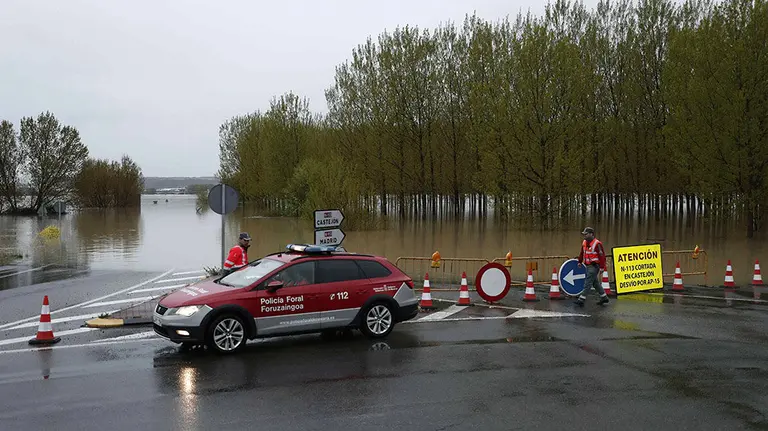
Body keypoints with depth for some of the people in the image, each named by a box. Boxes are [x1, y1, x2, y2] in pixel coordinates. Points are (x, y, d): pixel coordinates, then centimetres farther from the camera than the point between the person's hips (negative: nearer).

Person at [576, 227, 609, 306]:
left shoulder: (597, 244, -17)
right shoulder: (584, 242, 9)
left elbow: (602, 256, -18)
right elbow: (582, 253, 23)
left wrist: (602, 267, -19)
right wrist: (580, 262, 23)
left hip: (594, 266, -9)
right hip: (588, 266, 9)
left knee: (587, 283, -9)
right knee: (596, 283, 16)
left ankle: (581, 299, -8)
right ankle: (604, 297, 26)